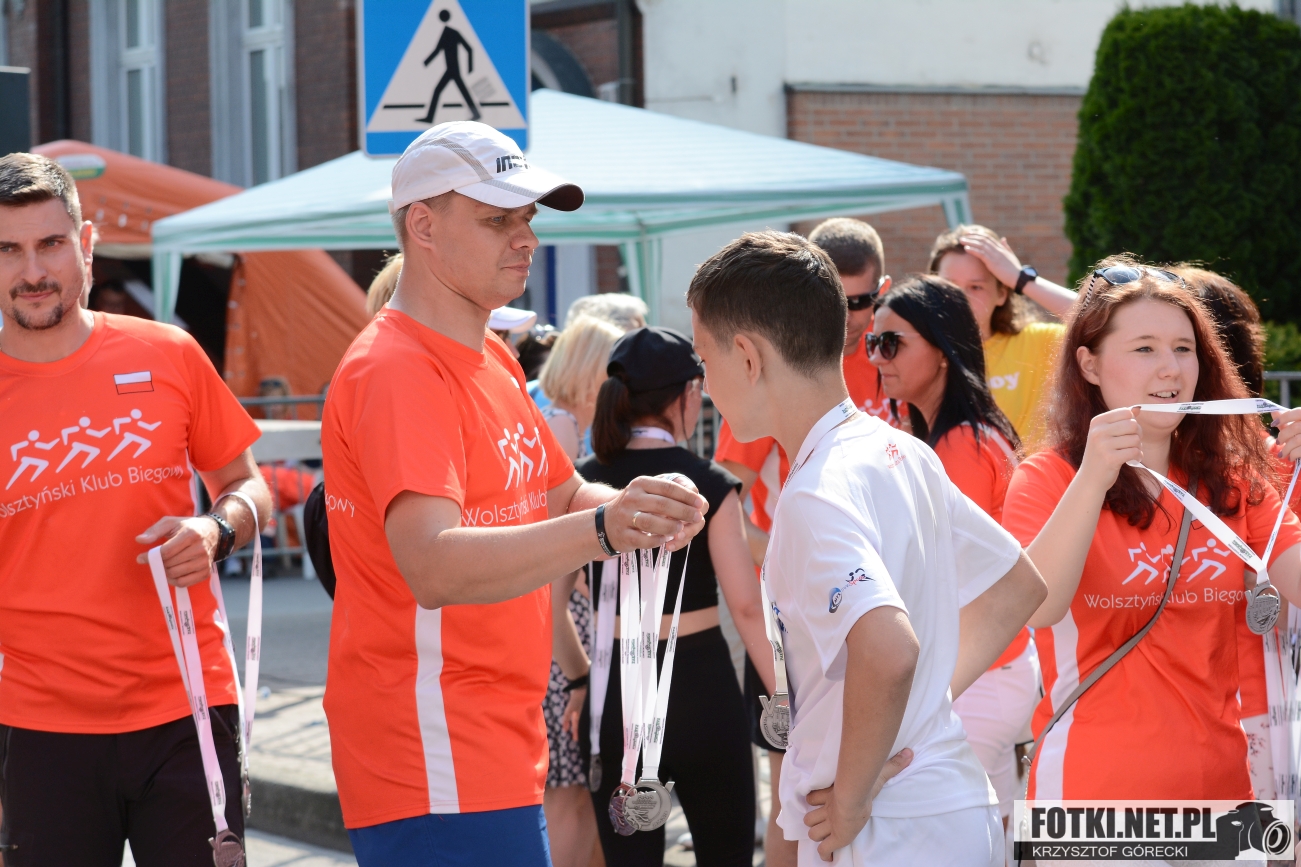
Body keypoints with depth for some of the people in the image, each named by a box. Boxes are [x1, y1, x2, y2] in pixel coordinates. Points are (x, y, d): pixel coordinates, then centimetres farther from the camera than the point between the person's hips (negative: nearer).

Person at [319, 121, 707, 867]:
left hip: (499, 751, 10)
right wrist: (601, 531, -45)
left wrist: (641, 509, -1)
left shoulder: (491, 358, 17)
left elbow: (561, 494, 24)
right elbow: (433, 565, -30)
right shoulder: (397, 372, -17)